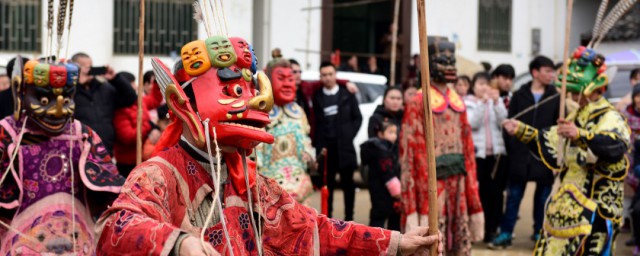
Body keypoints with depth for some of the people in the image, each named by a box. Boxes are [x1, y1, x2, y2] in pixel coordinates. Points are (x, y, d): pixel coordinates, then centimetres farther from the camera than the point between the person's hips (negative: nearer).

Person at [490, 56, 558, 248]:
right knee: (514, 195, 4)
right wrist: (511, 149, -5)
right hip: (521, 154, 0)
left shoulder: (555, 98, 3)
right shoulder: (519, 96, 3)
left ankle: (540, 232, 20)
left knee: (543, 195, 9)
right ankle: (505, 233, 9)